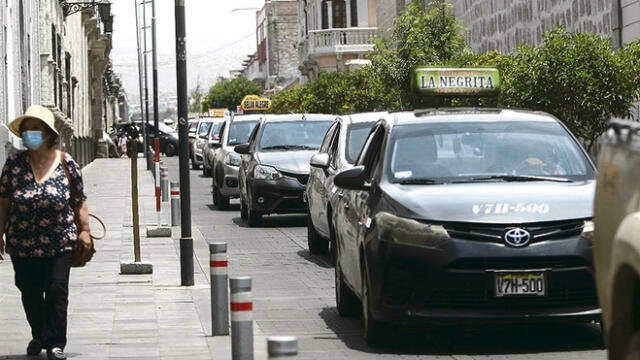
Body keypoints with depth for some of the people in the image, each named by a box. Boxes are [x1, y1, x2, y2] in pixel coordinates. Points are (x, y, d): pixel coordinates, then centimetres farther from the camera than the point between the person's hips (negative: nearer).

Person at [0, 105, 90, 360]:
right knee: (30, 293, 10)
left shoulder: (66, 164, -2)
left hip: (60, 243, -1)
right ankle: (39, 336, 31)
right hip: (22, 244, 2)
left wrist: (84, 230, 1)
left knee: (57, 290, -5)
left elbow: (79, 202, 5)